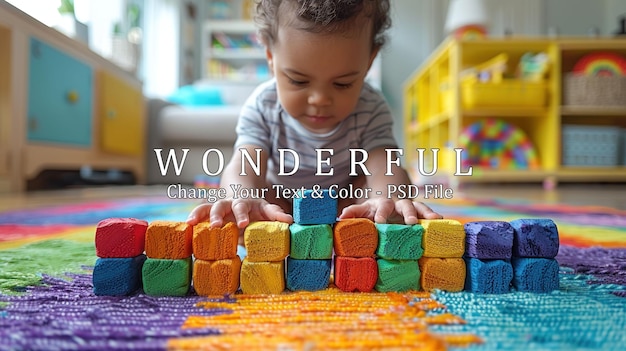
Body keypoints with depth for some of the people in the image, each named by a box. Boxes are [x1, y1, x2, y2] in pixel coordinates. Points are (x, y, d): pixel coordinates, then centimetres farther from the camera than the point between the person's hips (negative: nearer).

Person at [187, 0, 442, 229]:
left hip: (345, 203, 1)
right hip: (279, 205, 0)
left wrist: (388, 198, -66)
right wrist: (244, 198, -66)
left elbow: (383, 166, -39)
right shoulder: (262, 107, -26)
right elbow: (244, 165, -40)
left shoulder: (370, 111, -25)